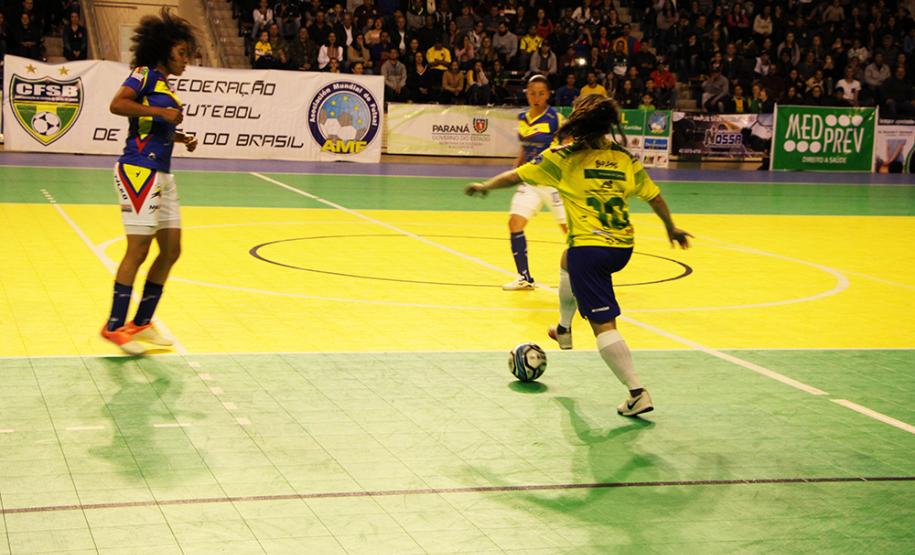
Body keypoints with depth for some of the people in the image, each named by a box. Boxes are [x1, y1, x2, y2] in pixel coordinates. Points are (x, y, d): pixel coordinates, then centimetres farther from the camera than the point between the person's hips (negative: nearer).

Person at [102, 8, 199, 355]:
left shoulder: (165, 85, 18)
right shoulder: (144, 75, -6)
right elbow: (117, 104, -21)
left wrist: (181, 138, 10)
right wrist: (160, 112, -21)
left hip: (161, 174, 9)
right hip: (139, 170, -9)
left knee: (171, 250, 8)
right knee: (138, 250, -9)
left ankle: (142, 323, 16)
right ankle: (114, 326, -1)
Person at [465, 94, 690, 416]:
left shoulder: (563, 158, -4)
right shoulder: (626, 159, 6)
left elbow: (516, 176, 1)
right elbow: (655, 198, 9)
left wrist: (485, 186, 19)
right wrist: (672, 229, 26)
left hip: (589, 248, -7)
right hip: (623, 248, 7)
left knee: (603, 325, -2)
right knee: (568, 261, 37)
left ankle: (637, 393, -3)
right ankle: (564, 330, 50)